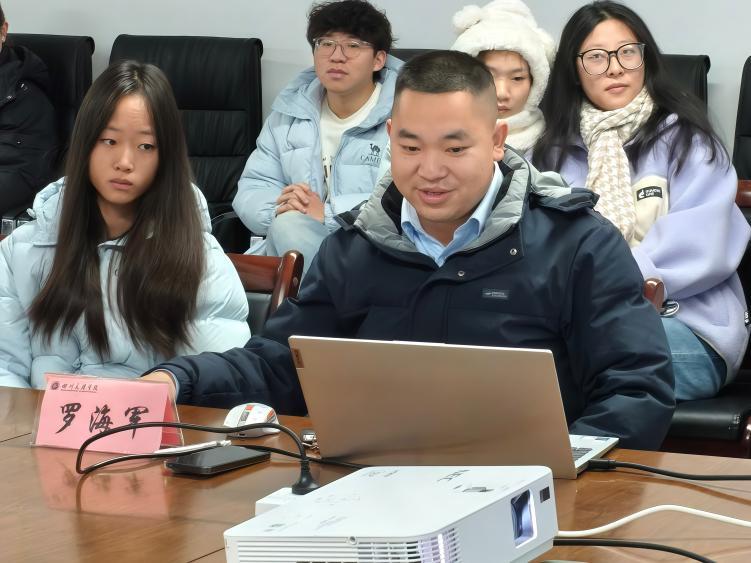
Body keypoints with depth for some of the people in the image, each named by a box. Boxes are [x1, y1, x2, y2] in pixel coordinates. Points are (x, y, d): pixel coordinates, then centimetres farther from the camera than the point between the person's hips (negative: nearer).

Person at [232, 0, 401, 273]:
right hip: (289, 252, 5)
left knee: (291, 226, -31)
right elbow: (251, 191, 10)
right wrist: (279, 208, -16)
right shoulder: (289, 112, 13)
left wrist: (327, 214, -23)